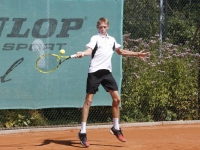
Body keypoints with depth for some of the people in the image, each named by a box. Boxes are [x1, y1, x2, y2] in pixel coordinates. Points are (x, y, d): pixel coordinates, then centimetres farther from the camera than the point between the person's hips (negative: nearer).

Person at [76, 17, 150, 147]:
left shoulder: (112, 40, 16)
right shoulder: (95, 38, -3)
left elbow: (121, 51, 31)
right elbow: (89, 50, -21)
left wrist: (137, 54, 34)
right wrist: (82, 53, -43)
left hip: (107, 72, 6)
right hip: (95, 72, -5)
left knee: (116, 98, 1)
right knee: (88, 101, -4)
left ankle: (116, 128, 17)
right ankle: (83, 132, -3)